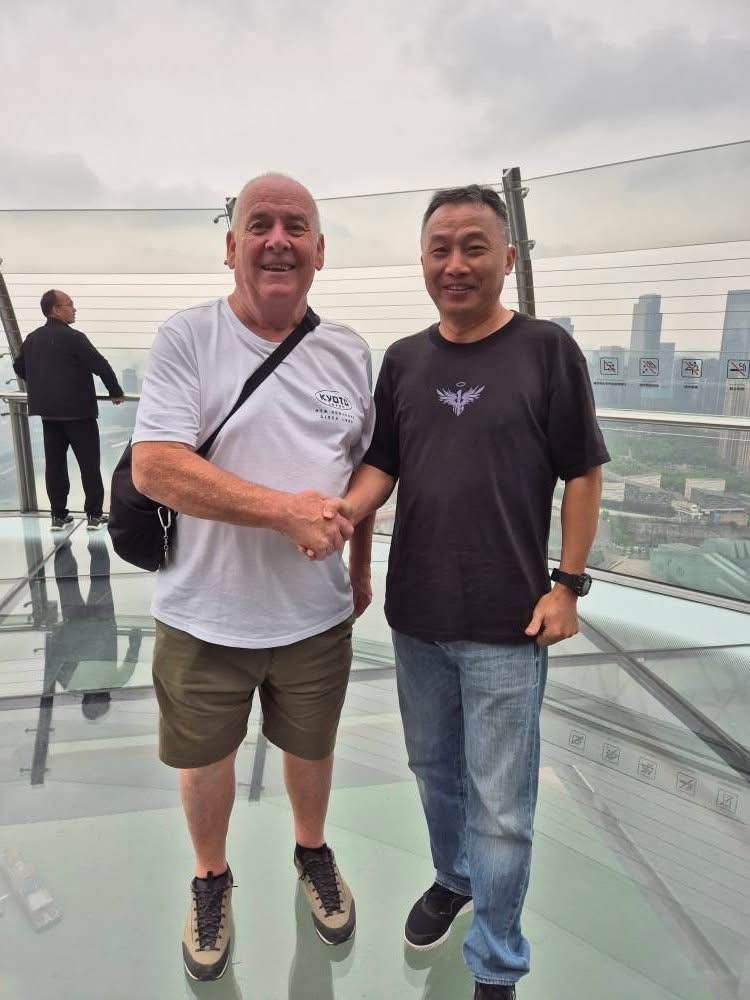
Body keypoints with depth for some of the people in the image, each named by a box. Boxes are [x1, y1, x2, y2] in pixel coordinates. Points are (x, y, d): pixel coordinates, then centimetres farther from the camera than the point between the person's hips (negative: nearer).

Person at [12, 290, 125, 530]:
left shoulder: (32, 339, 9)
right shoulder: (73, 337, -14)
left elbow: (19, 367, 22)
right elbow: (101, 365, -16)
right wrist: (116, 392, -1)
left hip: (47, 410, 7)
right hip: (78, 409, -7)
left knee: (54, 463, 9)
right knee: (89, 463, 1)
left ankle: (58, 515, 14)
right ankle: (94, 515, 5)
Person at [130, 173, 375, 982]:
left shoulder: (348, 351, 0)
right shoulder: (186, 338, -12)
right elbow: (153, 467, -21)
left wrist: (361, 564, 13)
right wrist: (285, 509, -26)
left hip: (317, 614, 3)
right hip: (204, 616, -2)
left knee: (310, 747, 24)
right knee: (204, 758, 20)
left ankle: (312, 853, 54)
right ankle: (211, 877, 49)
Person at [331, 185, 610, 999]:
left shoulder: (547, 350, -7)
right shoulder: (402, 360, 4)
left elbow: (582, 474, -4)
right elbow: (382, 463, 6)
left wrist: (569, 583, -8)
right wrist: (349, 506, -15)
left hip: (507, 624, -4)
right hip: (414, 614, 5)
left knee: (501, 805, 9)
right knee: (433, 768, 23)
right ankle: (452, 876, 51)